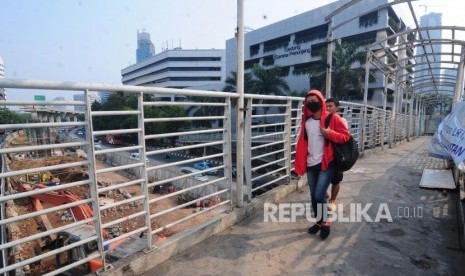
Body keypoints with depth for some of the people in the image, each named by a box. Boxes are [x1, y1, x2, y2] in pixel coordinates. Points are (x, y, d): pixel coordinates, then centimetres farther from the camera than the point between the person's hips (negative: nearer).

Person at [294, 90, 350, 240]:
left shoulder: (333, 118, -7)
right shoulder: (306, 120, 6)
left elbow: (346, 136, -3)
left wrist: (330, 133, -22)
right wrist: (299, 164, 6)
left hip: (326, 163, -5)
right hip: (311, 164, 5)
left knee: (319, 195, -10)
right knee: (313, 195, 13)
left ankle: (326, 223, 16)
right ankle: (319, 222, 32)